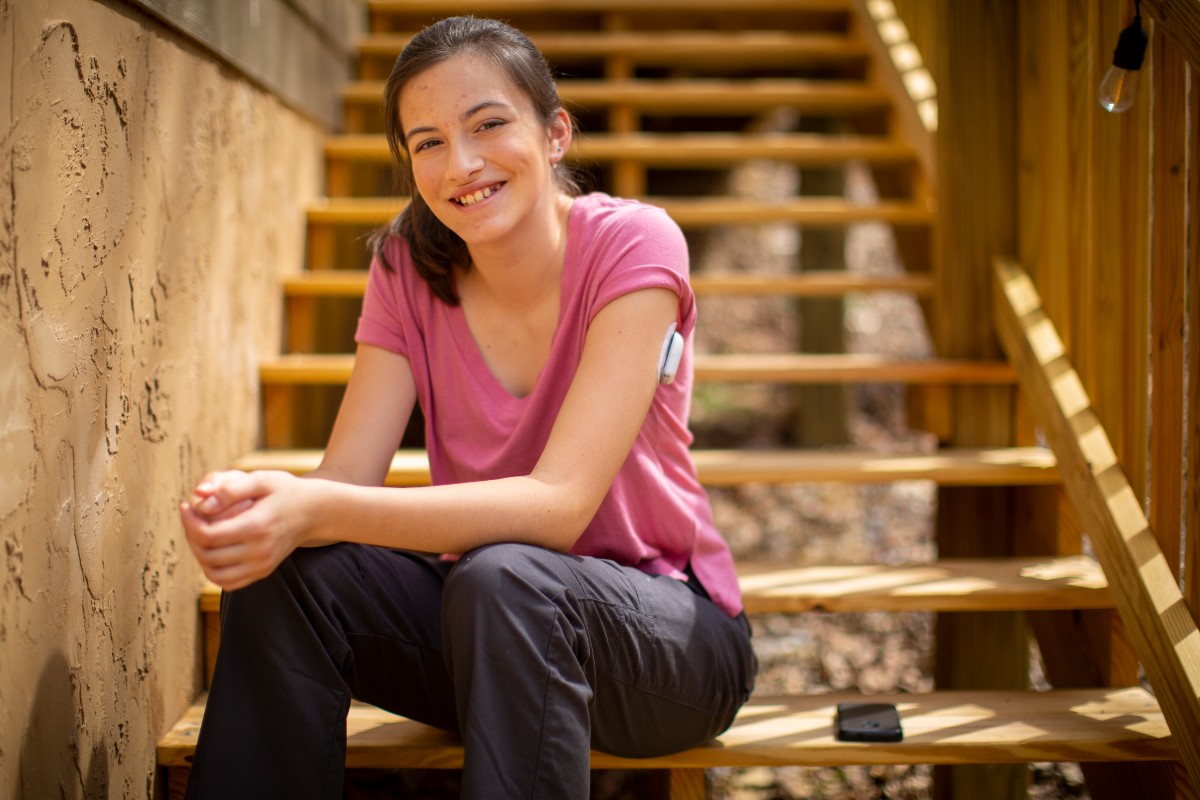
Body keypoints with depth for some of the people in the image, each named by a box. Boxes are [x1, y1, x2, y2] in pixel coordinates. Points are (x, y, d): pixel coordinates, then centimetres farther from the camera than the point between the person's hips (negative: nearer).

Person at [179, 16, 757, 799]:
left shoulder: (632, 243, -18)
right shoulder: (410, 267, -3)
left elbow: (558, 505, -27)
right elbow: (345, 480, -11)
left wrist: (319, 512, -38)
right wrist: (248, 502, -35)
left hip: (674, 631, -4)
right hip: (487, 617, 4)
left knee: (502, 579, -35)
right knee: (285, 574, -22)